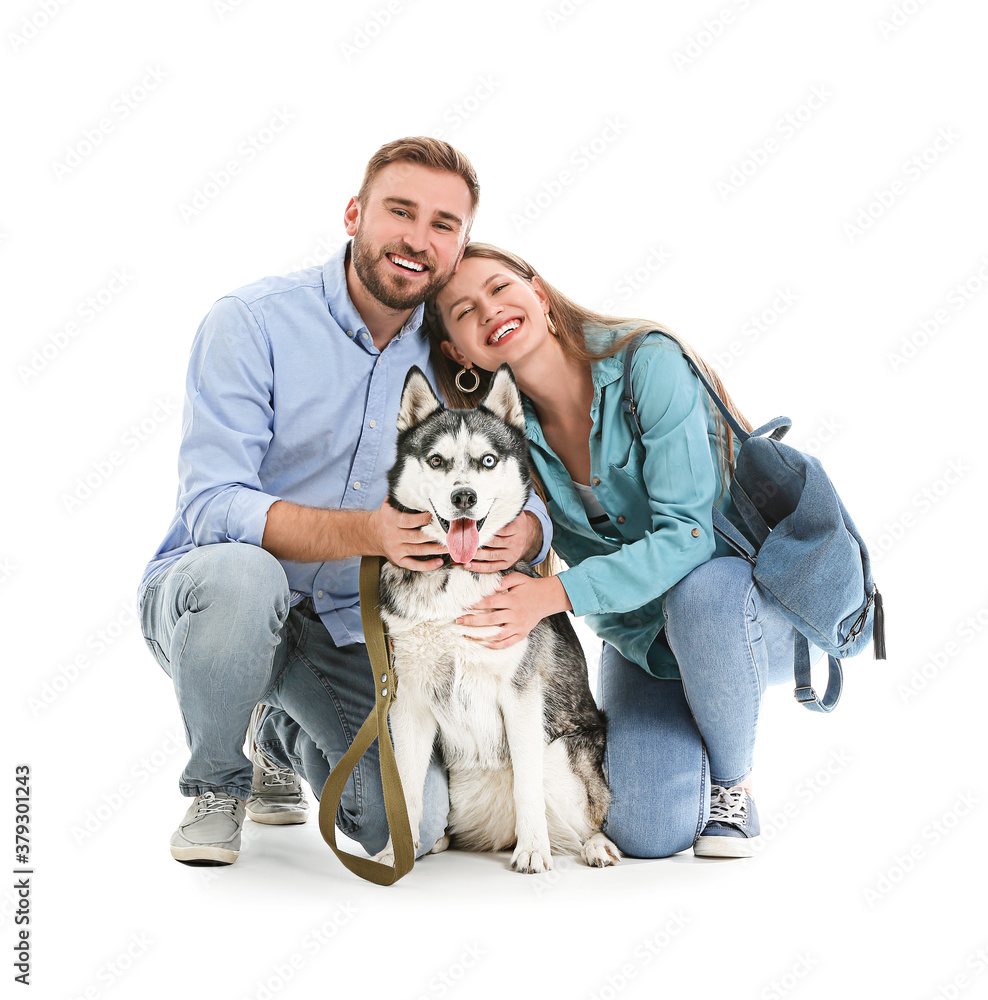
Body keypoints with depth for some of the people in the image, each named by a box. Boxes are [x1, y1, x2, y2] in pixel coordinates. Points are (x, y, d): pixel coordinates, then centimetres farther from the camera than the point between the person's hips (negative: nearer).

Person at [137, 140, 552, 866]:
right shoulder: (253, 322, -15)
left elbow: (529, 499, -1)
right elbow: (212, 507, -23)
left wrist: (521, 532, -28)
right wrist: (368, 532, -38)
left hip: (348, 631, 3)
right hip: (207, 594, -3)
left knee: (411, 825, -13)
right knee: (240, 573, -38)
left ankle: (285, 734, 22)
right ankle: (216, 783, -6)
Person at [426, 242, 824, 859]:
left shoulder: (647, 363, -21)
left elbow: (689, 534, -27)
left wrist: (557, 593, -35)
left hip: (761, 602, -3)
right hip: (643, 631, 3)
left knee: (702, 591, -40)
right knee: (647, 833, -17)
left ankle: (733, 782, -10)